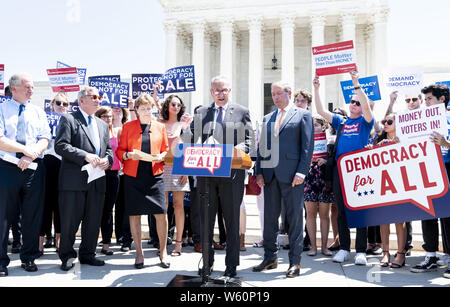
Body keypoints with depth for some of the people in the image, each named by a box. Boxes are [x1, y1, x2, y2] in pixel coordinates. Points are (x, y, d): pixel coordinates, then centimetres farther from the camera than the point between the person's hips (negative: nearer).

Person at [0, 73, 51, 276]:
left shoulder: (38, 112, 13)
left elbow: (45, 140, 3)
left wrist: (31, 155, -14)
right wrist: (25, 149, -16)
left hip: (34, 168, 3)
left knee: (32, 214, 6)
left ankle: (29, 258, 19)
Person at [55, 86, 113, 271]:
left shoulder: (102, 125, 20)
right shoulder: (68, 119, 1)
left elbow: (108, 149, 20)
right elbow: (60, 145, -11)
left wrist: (107, 160, -2)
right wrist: (85, 155, -20)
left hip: (97, 180, 6)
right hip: (74, 179, -5)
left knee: (93, 221, 10)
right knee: (70, 220, 1)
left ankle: (87, 254, 25)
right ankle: (67, 256, 18)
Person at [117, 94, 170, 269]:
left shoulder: (160, 127, 12)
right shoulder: (128, 127, 9)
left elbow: (166, 149, 15)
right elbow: (120, 151, 8)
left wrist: (161, 157, -7)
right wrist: (129, 155, -12)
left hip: (154, 175, 0)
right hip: (133, 175, 0)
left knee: (161, 213, -5)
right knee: (134, 214, 3)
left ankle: (163, 251, 13)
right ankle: (139, 253, 18)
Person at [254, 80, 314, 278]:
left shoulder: (303, 115, 5)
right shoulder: (267, 119, 19)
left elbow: (308, 146, -3)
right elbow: (261, 146, 16)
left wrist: (301, 172, -12)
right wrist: (259, 172, 5)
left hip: (291, 175, -5)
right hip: (269, 175, 5)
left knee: (294, 218, 1)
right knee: (269, 218, 9)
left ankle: (294, 262, 10)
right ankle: (270, 258, 21)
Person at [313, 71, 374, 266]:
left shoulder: (365, 122, 6)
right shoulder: (340, 122, 16)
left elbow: (366, 107, -14)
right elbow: (321, 111, 11)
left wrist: (357, 84, -19)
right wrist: (316, 89, 4)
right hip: (339, 170, 4)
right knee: (341, 211, 7)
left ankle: (361, 251, 6)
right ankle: (344, 249, 15)